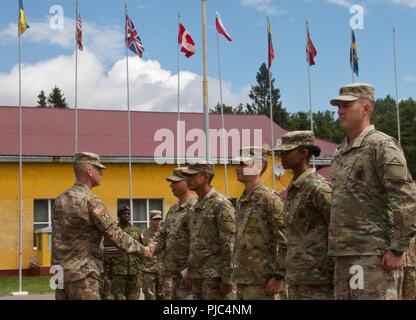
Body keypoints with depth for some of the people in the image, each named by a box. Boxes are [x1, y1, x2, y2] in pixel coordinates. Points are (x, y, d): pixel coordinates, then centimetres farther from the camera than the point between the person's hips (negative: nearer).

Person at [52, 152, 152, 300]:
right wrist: (141, 249, -2)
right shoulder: (90, 200, -13)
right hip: (82, 273, -8)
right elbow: (115, 234, -12)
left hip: (61, 271, 8)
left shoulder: (60, 200, 11)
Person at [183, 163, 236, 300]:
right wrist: (189, 273, 18)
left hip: (214, 276, -8)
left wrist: (226, 278, -18)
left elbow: (229, 245, -15)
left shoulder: (221, 204, -10)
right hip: (197, 275, 8)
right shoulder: (197, 206, 17)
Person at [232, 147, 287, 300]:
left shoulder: (270, 199, -12)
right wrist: (236, 273, 18)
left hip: (260, 281, -9)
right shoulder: (241, 201, 15)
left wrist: (278, 276, -17)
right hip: (242, 279, 9)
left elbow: (285, 242, -16)